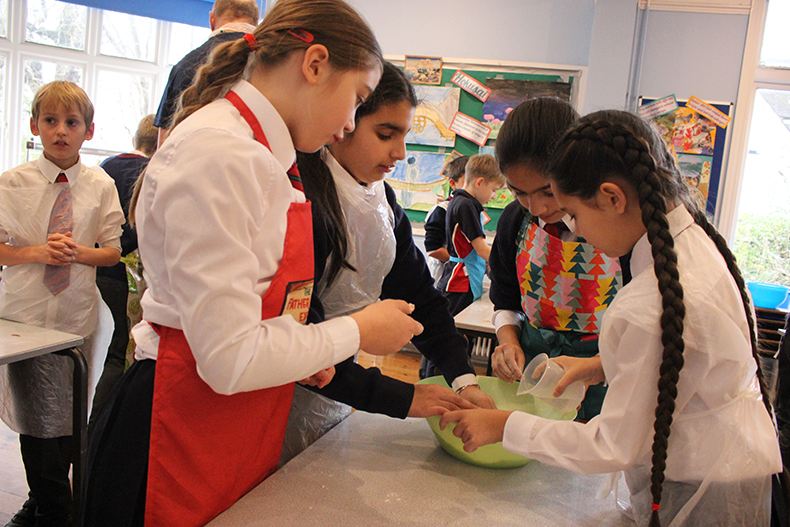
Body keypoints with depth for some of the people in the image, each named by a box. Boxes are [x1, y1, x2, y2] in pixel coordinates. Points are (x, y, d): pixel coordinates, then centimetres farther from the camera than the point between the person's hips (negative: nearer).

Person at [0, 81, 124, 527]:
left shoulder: (101, 185, 0)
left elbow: (113, 252, 2)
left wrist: (79, 252, -17)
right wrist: (37, 252, -18)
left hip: (78, 313, 1)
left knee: (67, 418, 11)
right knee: (36, 417, 4)